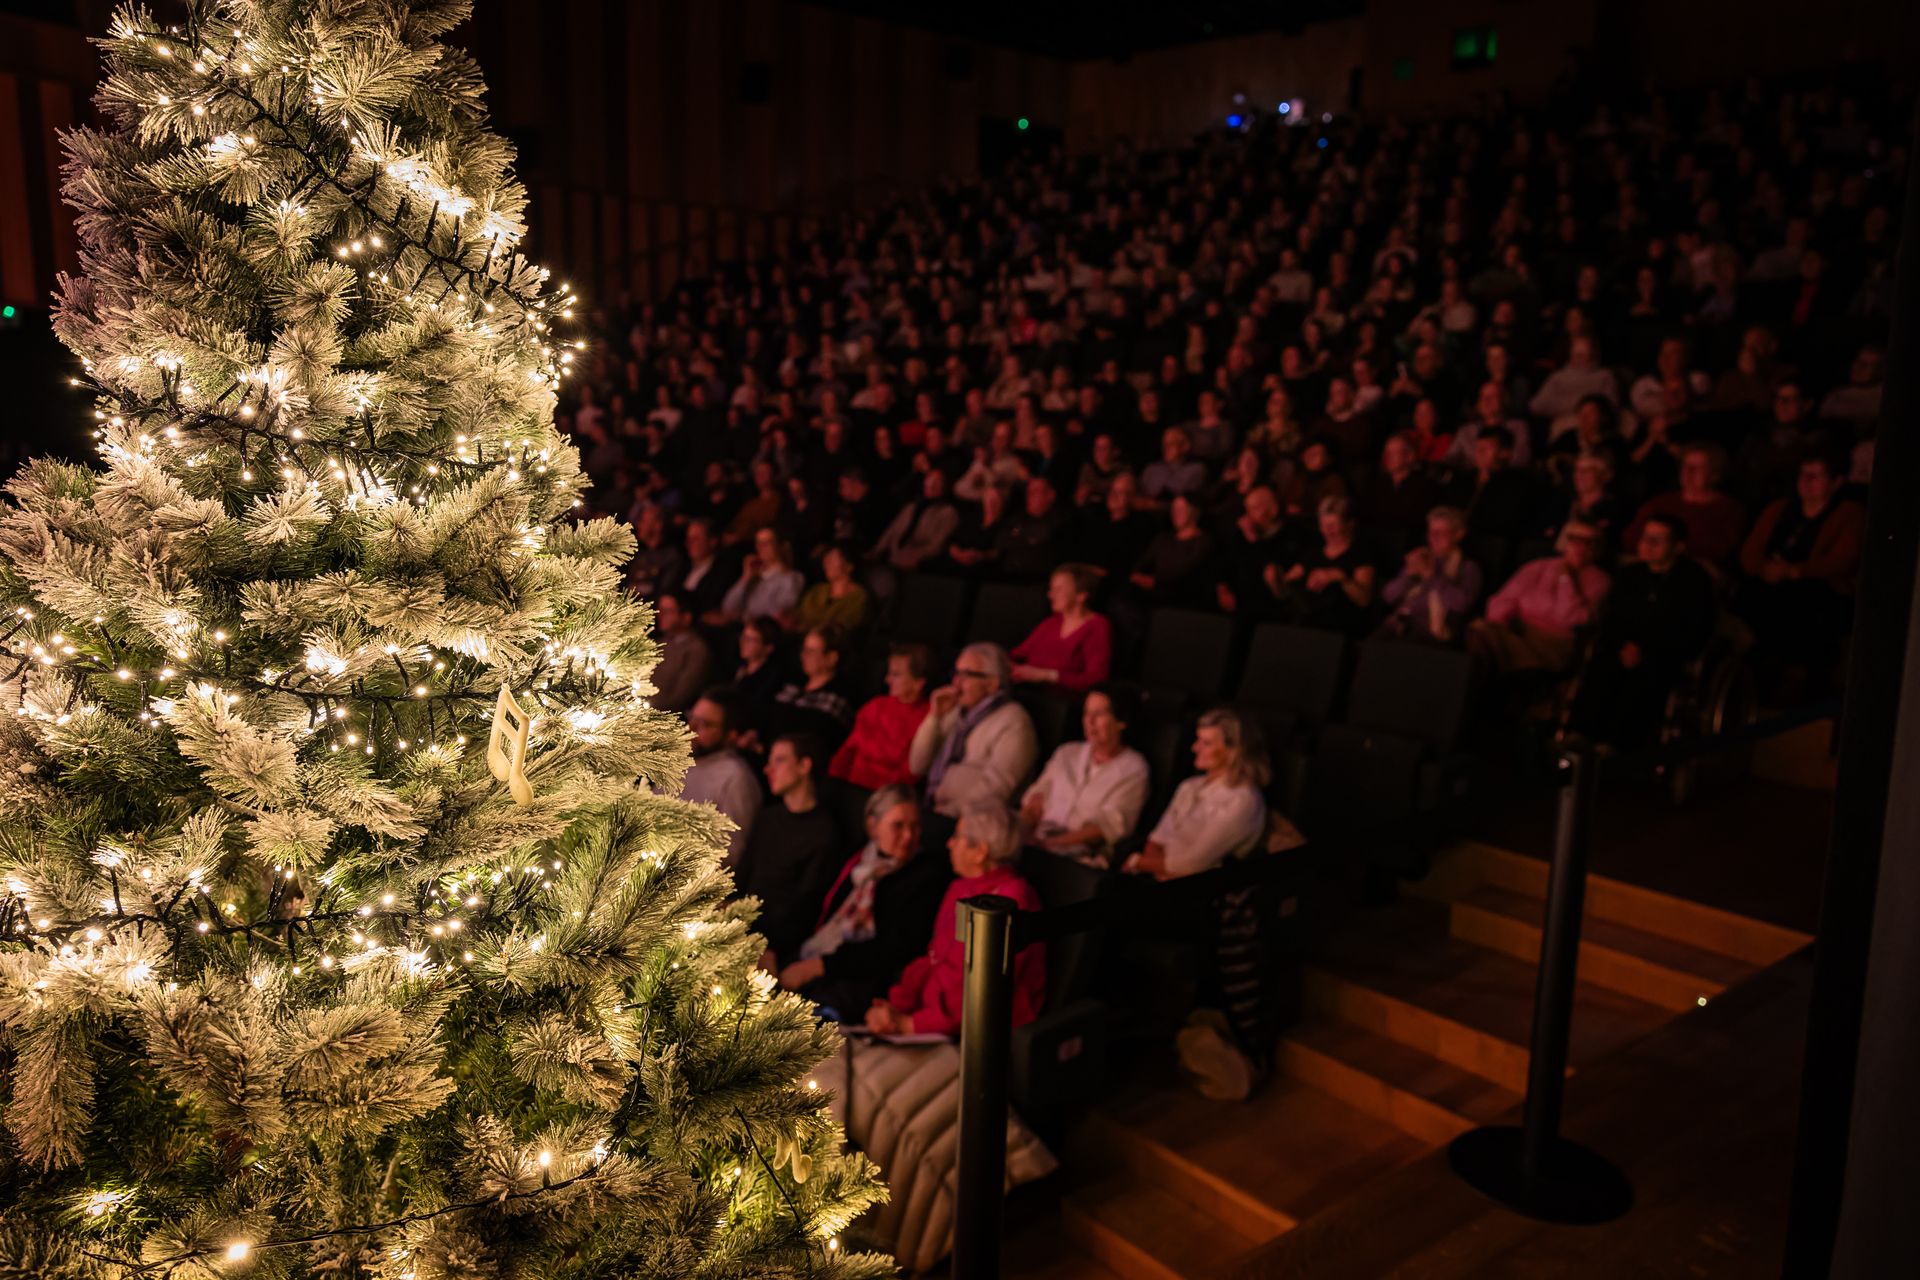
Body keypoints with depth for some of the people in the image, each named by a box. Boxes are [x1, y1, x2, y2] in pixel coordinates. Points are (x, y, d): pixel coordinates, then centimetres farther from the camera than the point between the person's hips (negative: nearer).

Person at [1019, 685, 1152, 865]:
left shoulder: (1133, 769, 5)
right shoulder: (1066, 753, 21)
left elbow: (1109, 824, -7)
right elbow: (1036, 800, 13)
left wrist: (1053, 843, -18)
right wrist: (1021, 835, -9)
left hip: (1083, 852, -4)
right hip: (1038, 842, 4)